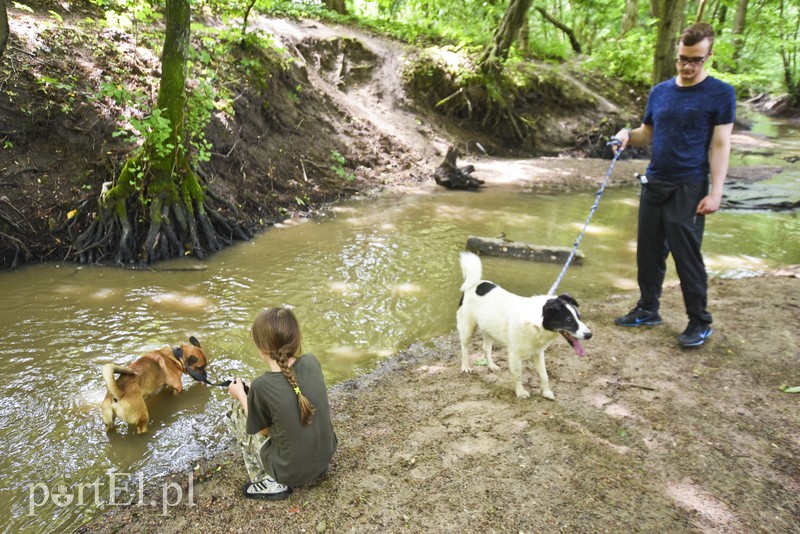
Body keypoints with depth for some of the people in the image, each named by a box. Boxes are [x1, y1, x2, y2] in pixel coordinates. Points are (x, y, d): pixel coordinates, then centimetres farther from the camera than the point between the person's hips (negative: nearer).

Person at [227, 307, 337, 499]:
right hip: (326, 455, 5)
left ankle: (271, 482, 9)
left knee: (236, 412, 9)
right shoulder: (312, 362, -11)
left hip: (291, 471, -5)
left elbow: (262, 431, -8)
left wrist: (241, 395, 4)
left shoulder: (262, 386, -25)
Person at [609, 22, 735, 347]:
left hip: (689, 188, -5)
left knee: (687, 256, -3)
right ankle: (647, 309, 26)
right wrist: (628, 135, -4)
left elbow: (720, 145, -7)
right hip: (655, 183, 5)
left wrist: (715, 192, -14)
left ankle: (700, 323, 13)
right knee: (649, 251, 11)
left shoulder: (720, 94, -3)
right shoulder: (660, 92, 11)